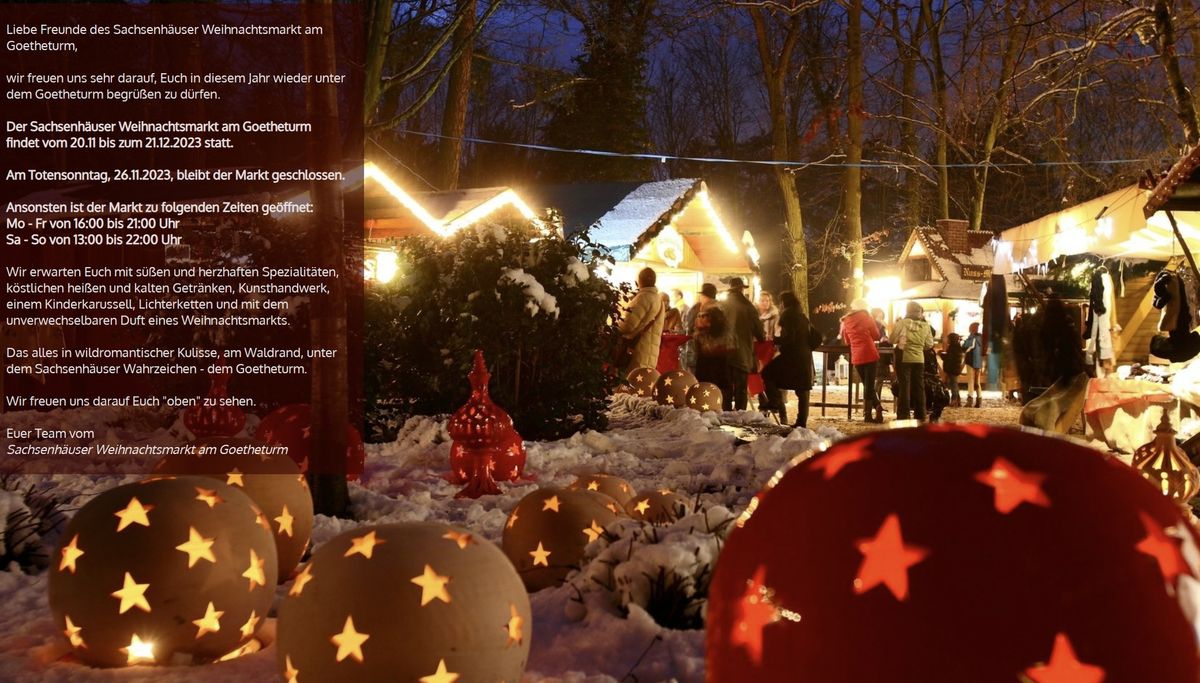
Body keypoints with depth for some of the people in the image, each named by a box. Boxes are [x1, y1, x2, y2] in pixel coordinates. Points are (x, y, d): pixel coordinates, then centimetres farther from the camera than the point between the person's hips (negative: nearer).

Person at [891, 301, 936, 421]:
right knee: (919, 388, 11)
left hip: (904, 359, -3)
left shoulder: (902, 322, -6)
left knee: (904, 388, 2)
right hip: (919, 360, 3)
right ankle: (920, 417, 15)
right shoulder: (925, 325, 3)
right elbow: (929, 344, 7)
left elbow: (892, 339, -2)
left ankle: (903, 417, 0)